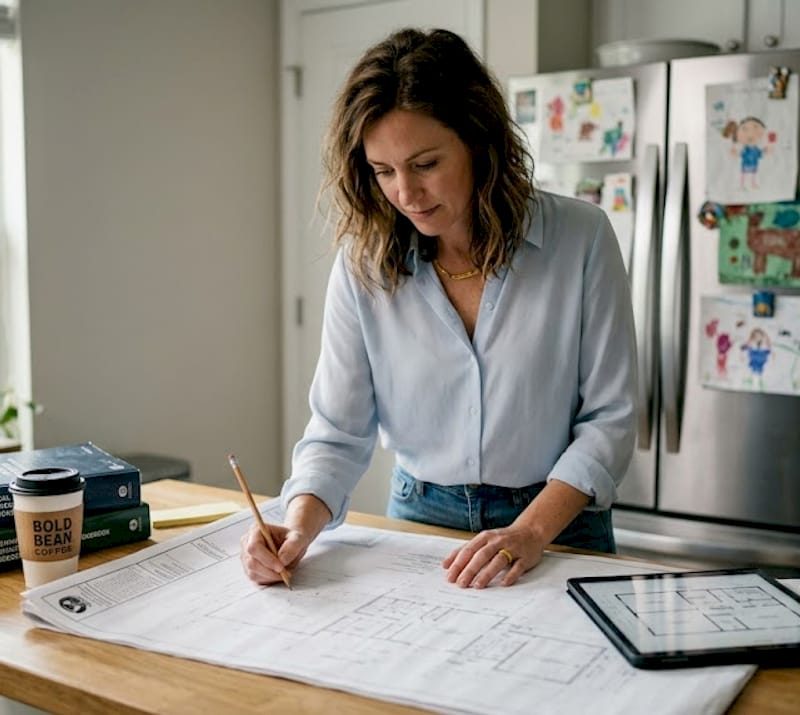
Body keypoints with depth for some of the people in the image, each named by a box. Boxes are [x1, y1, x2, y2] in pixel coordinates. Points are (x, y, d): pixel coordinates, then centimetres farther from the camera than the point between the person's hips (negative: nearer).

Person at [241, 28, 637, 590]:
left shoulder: (580, 238, -10)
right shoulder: (363, 259, -6)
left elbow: (608, 417, -7)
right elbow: (339, 431, -4)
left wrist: (530, 533, -17)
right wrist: (301, 523, -21)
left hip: (558, 527, -1)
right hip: (420, 520, 2)